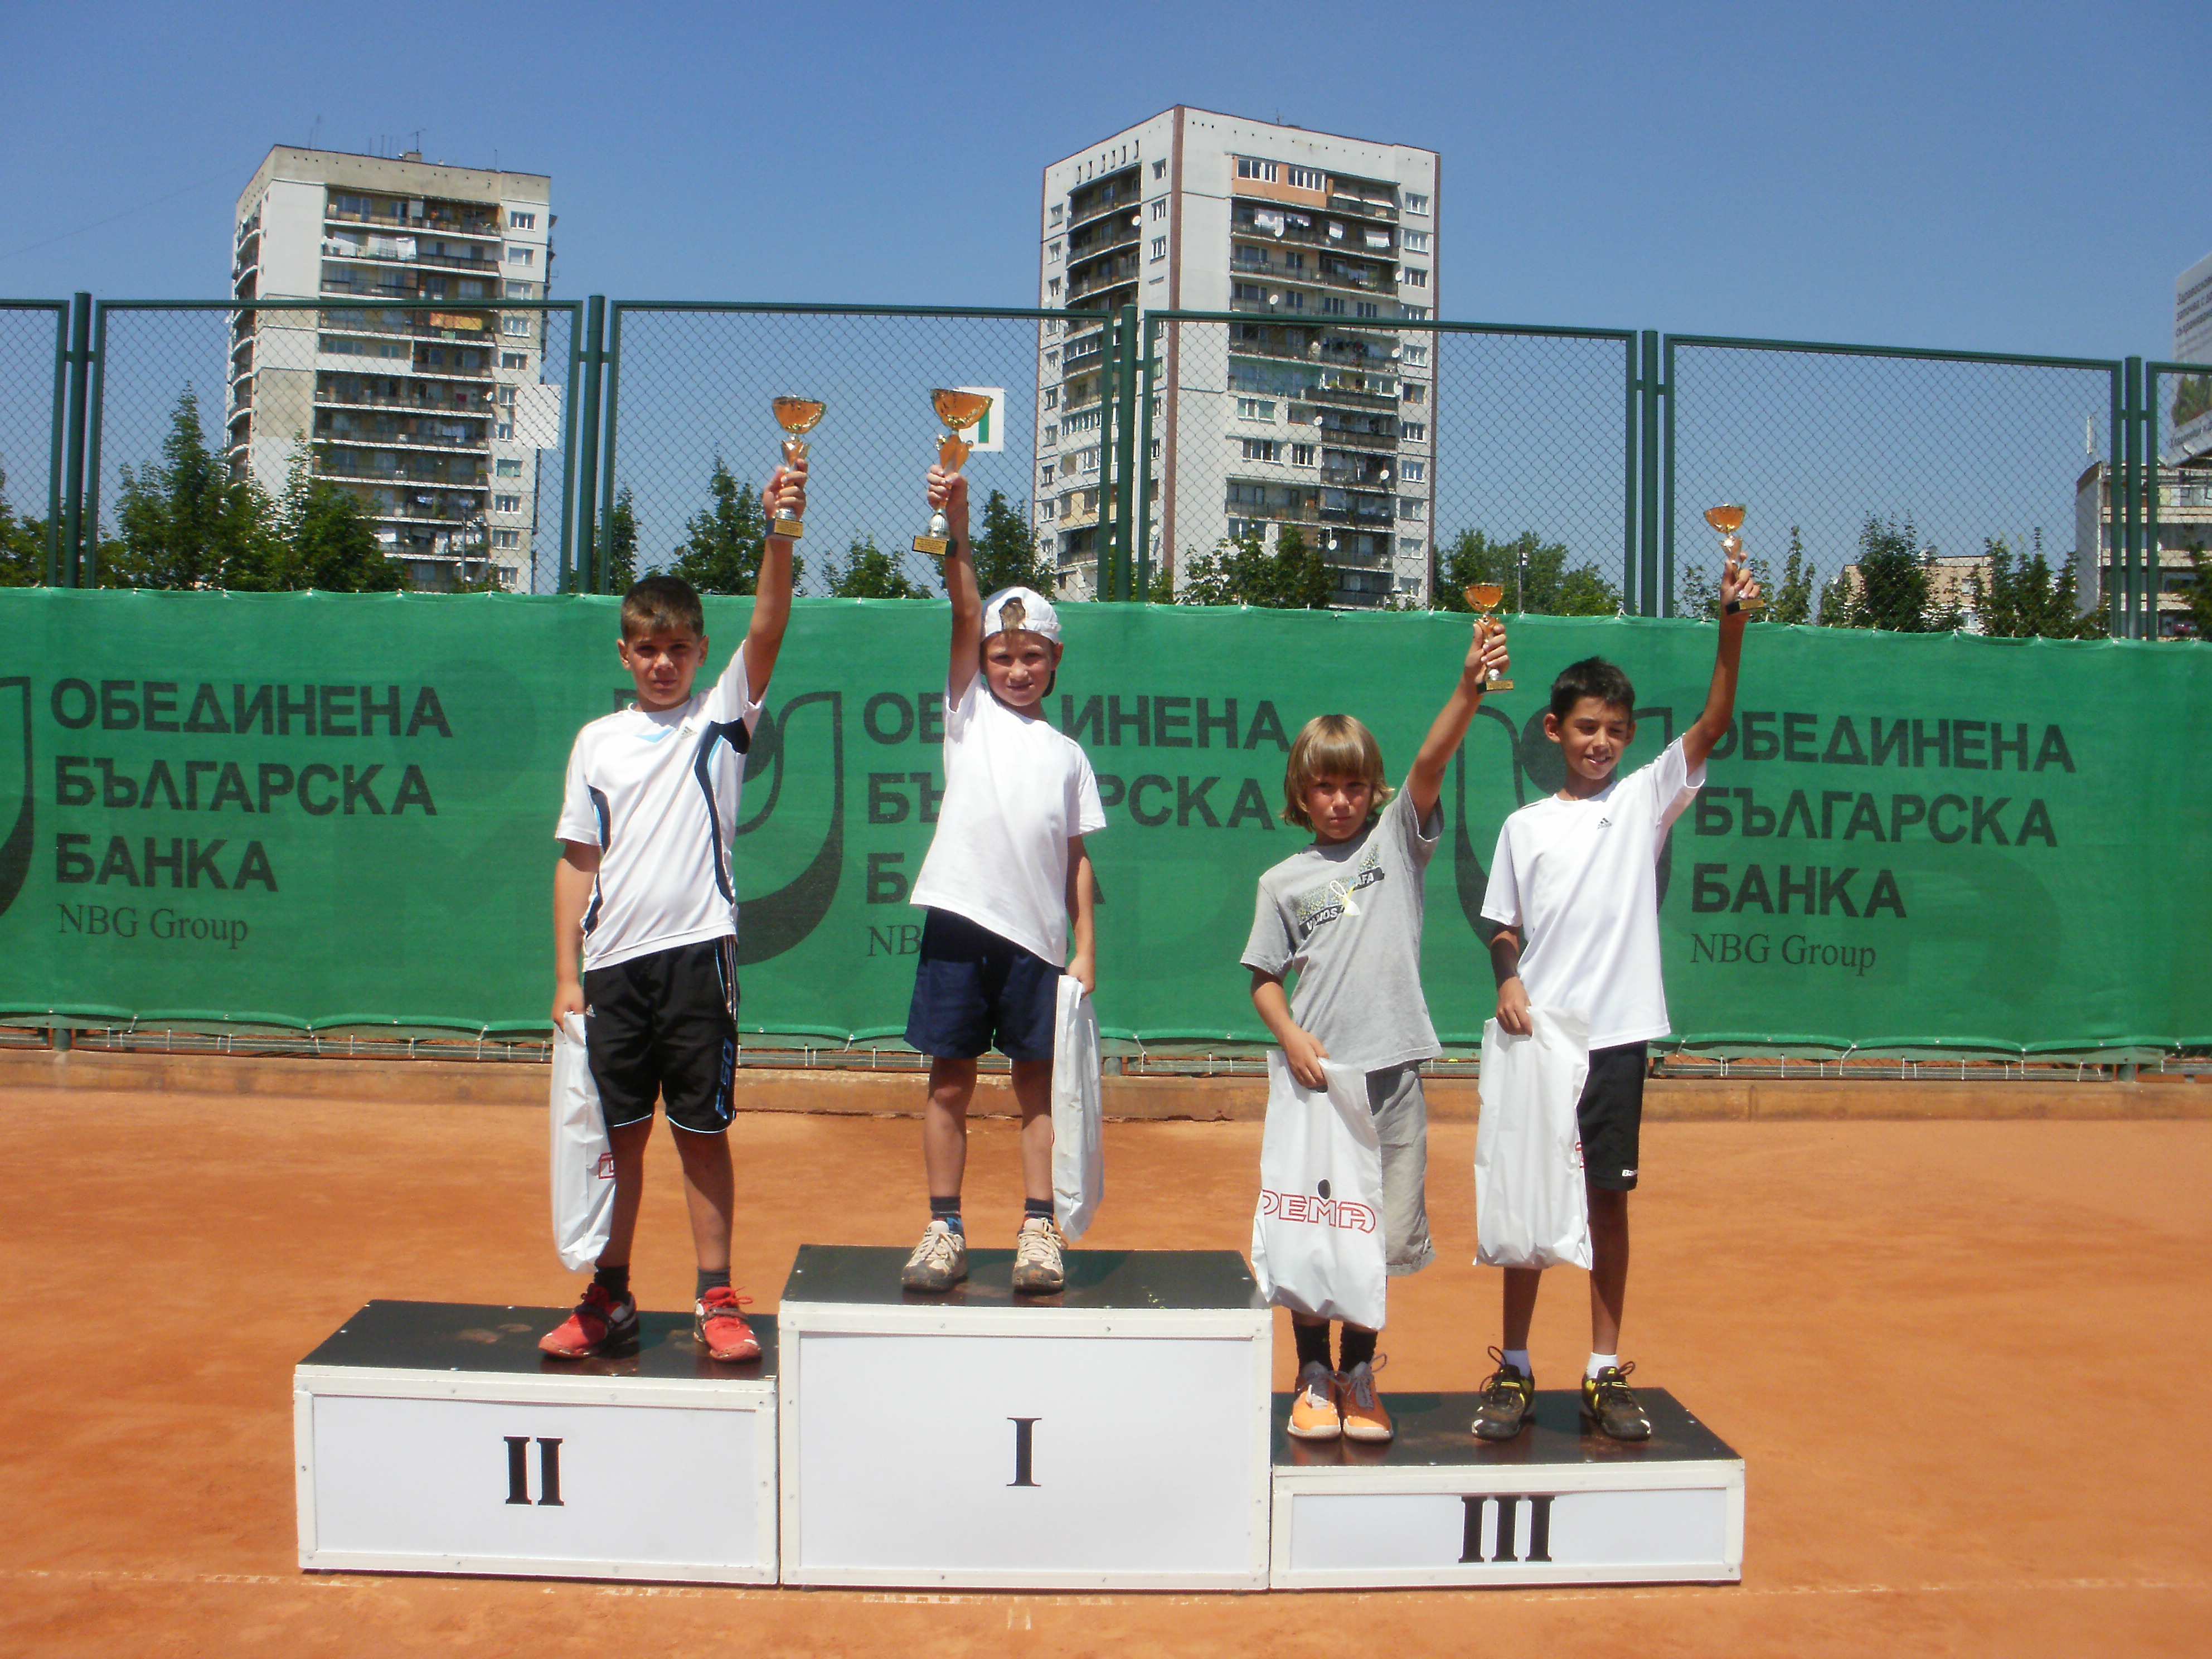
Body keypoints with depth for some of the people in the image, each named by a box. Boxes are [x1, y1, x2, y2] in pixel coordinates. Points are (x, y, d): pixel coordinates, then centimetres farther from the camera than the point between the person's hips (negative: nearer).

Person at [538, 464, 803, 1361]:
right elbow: (577, 863, 11)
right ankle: (610, 1302, 19)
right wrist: (566, 974, 6)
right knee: (617, 1135, 8)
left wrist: (780, 535, -27)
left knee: (702, 1133, 2)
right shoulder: (597, 742, 11)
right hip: (614, 963, 3)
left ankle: (716, 1301, 11)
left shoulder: (720, 718, 4)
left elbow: (767, 629, -12)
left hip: (697, 951, -3)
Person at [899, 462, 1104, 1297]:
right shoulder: (968, 712, 10)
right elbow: (965, 616, -3)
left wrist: (1086, 947, 4)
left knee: (1037, 1083, 5)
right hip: (961, 921, -1)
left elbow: (1077, 857, 11)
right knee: (950, 1081, 3)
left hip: (1038, 936, 1)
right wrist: (957, 527, -15)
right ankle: (945, 1229, 11)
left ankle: (1038, 1230, 12)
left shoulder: (1067, 752, 13)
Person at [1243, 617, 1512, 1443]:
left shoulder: (1397, 840, 8)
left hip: (1393, 1072, 0)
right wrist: (1291, 1037, -9)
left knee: (1379, 1234, 6)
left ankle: (1359, 1376, 23)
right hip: (1317, 1074, 0)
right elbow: (1264, 980, 10)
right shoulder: (1283, 881, 8)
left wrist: (1469, 687, -23)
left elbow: (1429, 765, -8)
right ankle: (1314, 1376, 21)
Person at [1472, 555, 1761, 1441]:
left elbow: (1713, 725, -7)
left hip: (1617, 1035, 0)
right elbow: (1505, 930, 12)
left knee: (1608, 1200, 6)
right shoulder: (1524, 826, 8)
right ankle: (1514, 1369, 15)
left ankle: (1606, 1372, 17)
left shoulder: (1644, 800, 5)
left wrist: (1731, 627, -18)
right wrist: (1508, 983, -8)